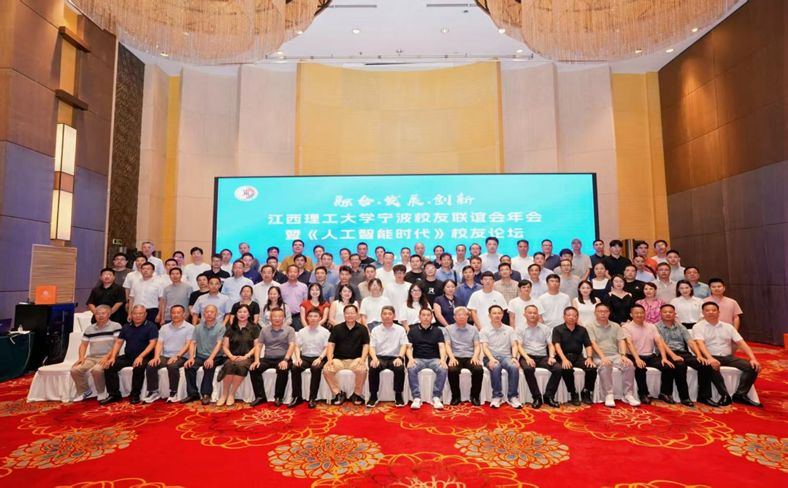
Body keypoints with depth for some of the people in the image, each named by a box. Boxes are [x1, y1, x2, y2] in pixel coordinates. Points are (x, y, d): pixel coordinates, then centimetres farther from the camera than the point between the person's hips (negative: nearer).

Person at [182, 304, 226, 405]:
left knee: (209, 366, -33)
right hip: (200, 356, 4)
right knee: (188, 366, -23)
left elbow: (219, 344, -14)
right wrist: (191, 358, -13)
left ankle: (206, 394, -21)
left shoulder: (221, 327, -4)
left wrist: (211, 358, -28)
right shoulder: (198, 327, 10)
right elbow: (192, 343, 5)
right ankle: (192, 394, -11)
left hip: (215, 357, -4)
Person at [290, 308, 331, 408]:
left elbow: (327, 348, -2)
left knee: (316, 369, -35)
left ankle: (312, 398, -23)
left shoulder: (325, 331, 3)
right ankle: (297, 397, -14)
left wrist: (319, 358, -17)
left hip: (318, 358, -3)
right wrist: (297, 358, -9)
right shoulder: (302, 332, 12)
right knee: (294, 368, -27)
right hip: (305, 357, 3)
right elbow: (297, 346, 9)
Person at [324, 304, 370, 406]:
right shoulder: (337, 328, 11)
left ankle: (357, 394, -6)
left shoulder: (362, 329, 8)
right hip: (339, 359, 2)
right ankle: (338, 393, -5)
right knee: (326, 370, -27)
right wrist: (330, 359, -10)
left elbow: (366, 345, 4)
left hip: (355, 359, -1)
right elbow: (331, 344, 6)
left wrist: (362, 359, -13)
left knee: (362, 370, -34)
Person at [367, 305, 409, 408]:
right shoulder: (375, 330, 11)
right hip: (380, 357, 1)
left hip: (394, 358, -1)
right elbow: (372, 347, 3)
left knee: (400, 368, -33)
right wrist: (374, 358, -18)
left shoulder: (400, 329, 9)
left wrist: (399, 357, -20)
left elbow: (404, 345, 0)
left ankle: (398, 395, -12)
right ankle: (373, 396, -13)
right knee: (373, 368, -31)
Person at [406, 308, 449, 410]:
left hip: (434, 359, 1)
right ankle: (416, 398, -25)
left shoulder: (438, 331, 11)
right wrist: (410, 359, -17)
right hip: (418, 359, 0)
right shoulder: (413, 331, 10)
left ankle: (436, 397, -21)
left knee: (443, 369, -31)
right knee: (411, 368, -33)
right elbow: (409, 348, 4)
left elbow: (442, 347, 2)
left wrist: (442, 359, -18)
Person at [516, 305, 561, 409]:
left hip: (543, 357, 3)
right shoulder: (519, 329, 8)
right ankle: (537, 397, -22)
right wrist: (527, 358, -20)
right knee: (528, 369, -37)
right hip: (527, 356, -3)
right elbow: (519, 346, -2)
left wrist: (551, 356, -11)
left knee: (558, 368, -25)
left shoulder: (545, 328, 17)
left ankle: (548, 396, -13)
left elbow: (550, 345, 10)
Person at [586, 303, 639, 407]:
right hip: (598, 356, -4)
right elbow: (593, 343, -10)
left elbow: (621, 341, 6)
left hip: (615, 355, 4)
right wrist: (602, 357, -23)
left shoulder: (615, 326, 17)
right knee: (605, 366, -36)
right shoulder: (589, 326, 1)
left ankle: (628, 395, -12)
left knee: (629, 365, -24)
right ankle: (609, 395, -24)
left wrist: (623, 355, -12)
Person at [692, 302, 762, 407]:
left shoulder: (728, 326, 15)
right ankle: (725, 395, -24)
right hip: (711, 357, -5)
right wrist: (710, 358, -33)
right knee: (712, 367, -38)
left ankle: (740, 395, -11)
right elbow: (700, 343, -16)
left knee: (752, 367, -16)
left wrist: (753, 359, -7)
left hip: (728, 357, 5)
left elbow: (741, 343, 8)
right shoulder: (698, 327, -1)